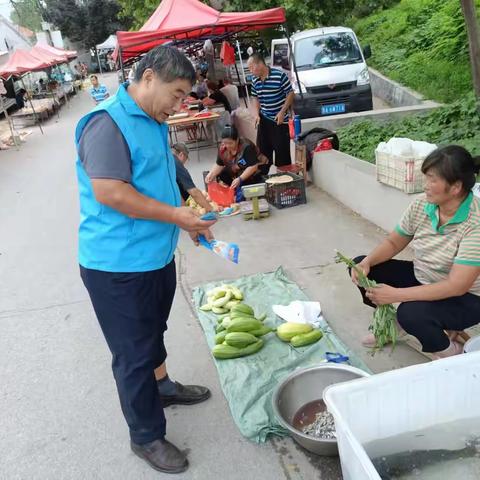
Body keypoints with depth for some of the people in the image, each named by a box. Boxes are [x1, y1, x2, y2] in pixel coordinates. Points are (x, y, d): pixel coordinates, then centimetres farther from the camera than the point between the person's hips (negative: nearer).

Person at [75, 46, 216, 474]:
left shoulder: (153, 123, 11)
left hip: (157, 256, 9)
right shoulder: (108, 123, -19)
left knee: (153, 333, 27)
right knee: (134, 352, 6)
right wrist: (175, 215, -22)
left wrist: (188, 222, 9)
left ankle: (161, 386, 51)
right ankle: (146, 436, 25)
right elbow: (109, 192, -28)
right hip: (119, 266, -9)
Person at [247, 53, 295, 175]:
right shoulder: (255, 80, 2)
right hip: (264, 119, 6)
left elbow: (291, 94, -10)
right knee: (262, 148, 11)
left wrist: (282, 112, -16)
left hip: (280, 120, -6)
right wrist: (257, 114, 0)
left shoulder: (280, 75, -16)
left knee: (282, 150, -1)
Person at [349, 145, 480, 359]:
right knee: (360, 266, -4)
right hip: (421, 278, 6)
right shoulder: (421, 205, -11)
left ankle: (449, 351, -1)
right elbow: (393, 242, 3)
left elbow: (456, 286, -31)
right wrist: (367, 263, -17)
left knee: (410, 313, -35)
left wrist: (396, 295, -33)